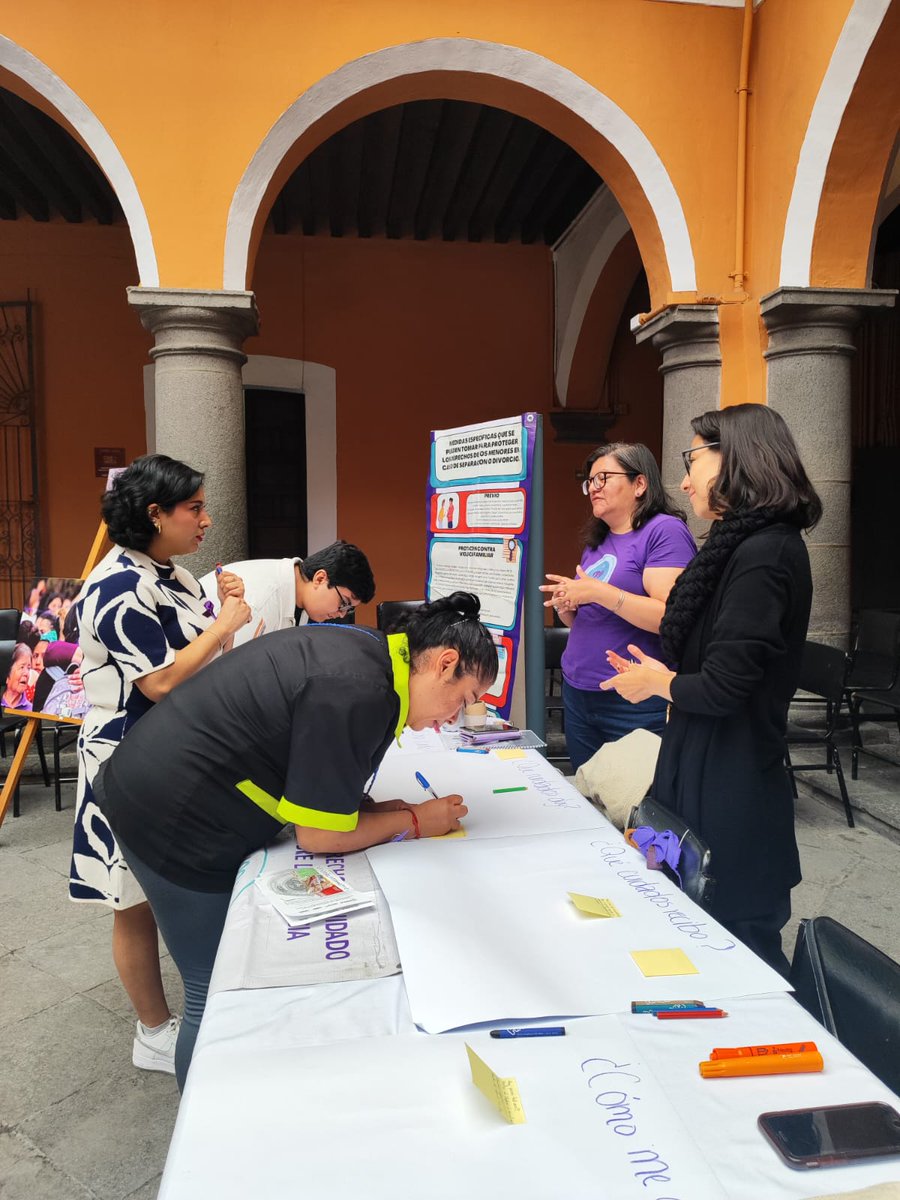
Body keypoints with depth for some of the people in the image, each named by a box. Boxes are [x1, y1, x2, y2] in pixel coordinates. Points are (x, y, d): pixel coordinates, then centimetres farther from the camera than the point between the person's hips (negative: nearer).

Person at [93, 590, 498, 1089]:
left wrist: (374, 808, -2)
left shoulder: (365, 651, 1)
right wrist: (414, 822, -7)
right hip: (176, 827, -10)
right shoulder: (357, 693, -27)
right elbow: (320, 835, -19)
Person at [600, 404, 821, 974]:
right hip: (709, 773, 9)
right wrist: (664, 676, 8)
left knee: (737, 939, 9)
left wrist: (656, 682, -6)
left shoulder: (764, 552, -20)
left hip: (731, 791, -9)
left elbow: (722, 688, -23)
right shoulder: (748, 543, 8)